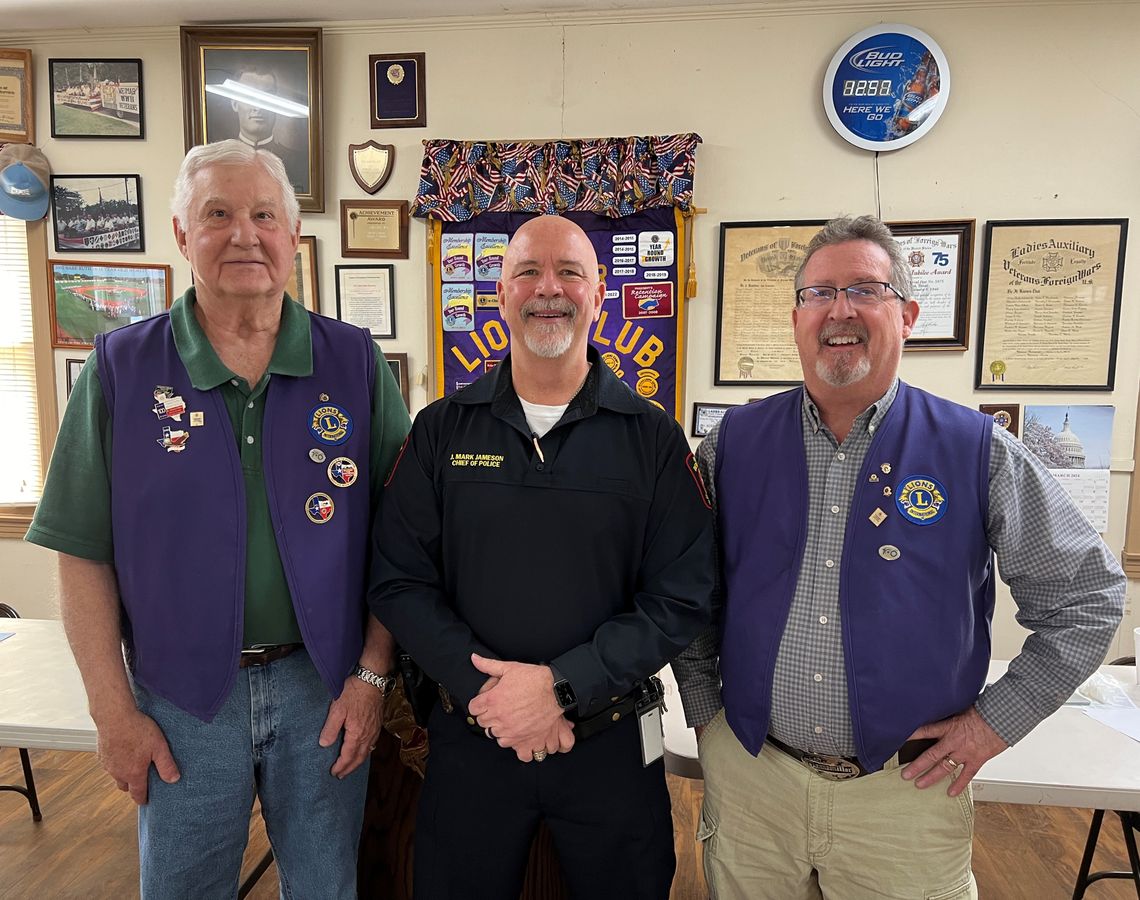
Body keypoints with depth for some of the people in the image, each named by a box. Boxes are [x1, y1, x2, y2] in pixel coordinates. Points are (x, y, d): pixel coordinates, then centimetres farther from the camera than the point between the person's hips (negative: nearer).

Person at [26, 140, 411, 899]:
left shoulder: (354, 362, -3)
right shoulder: (123, 369, -4)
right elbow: (84, 551, -2)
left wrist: (372, 674, -6)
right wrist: (114, 710, -4)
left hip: (323, 687, 1)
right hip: (183, 698, 0)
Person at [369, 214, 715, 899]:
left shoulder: (653, 437, -4)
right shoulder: (442, 429, 0)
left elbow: (682, 598, -8)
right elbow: (398, 580, -3)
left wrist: (563, 687, -17)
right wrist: (484, 687, -15)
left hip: (611, 740, 0)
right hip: (470, 737, 1)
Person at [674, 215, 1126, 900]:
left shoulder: (979, 452, -8)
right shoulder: (735, 443, -3)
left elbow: (1089, 594, 0)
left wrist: (996, 721, -3)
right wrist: (703, 706, 4)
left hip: (907, 793, -1)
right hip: (749, 774, 2)